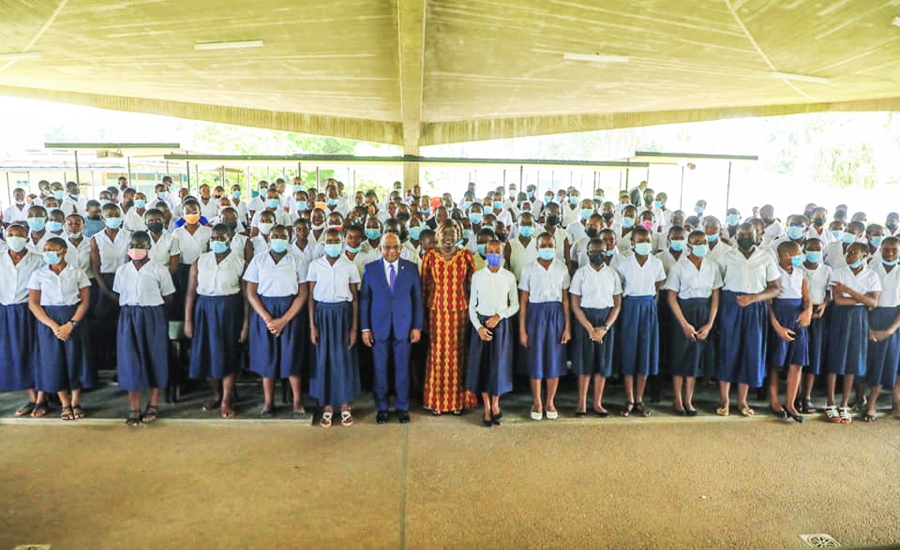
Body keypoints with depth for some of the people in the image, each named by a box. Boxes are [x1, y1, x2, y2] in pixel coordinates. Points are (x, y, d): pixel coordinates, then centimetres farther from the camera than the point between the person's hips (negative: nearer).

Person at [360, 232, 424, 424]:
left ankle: (402, 407, 22)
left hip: (403, 327, 0)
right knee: (380, 370, 8)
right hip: (378, 327, 0)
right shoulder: (370, 269, 1)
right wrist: (365, 328, -3)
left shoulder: (411, 268, 2)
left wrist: (417, 327, -1)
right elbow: (364, 300, 1)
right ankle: (382, 407, 23)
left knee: (402, 369, 7)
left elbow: (417, 299, 3)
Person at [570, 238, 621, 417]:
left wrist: (605, 327, -8)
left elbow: (617, 304, 3)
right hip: (584, 320, -2)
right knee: (585, 362, 2)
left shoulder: (612, 274, 5)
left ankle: (597, 403, 15)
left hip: (607, 321, 2)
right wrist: (590, 328, -12)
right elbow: (575, 305, -6)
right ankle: (582, 403, 13)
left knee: (603, 362, 5)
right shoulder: (581, 273, -2)